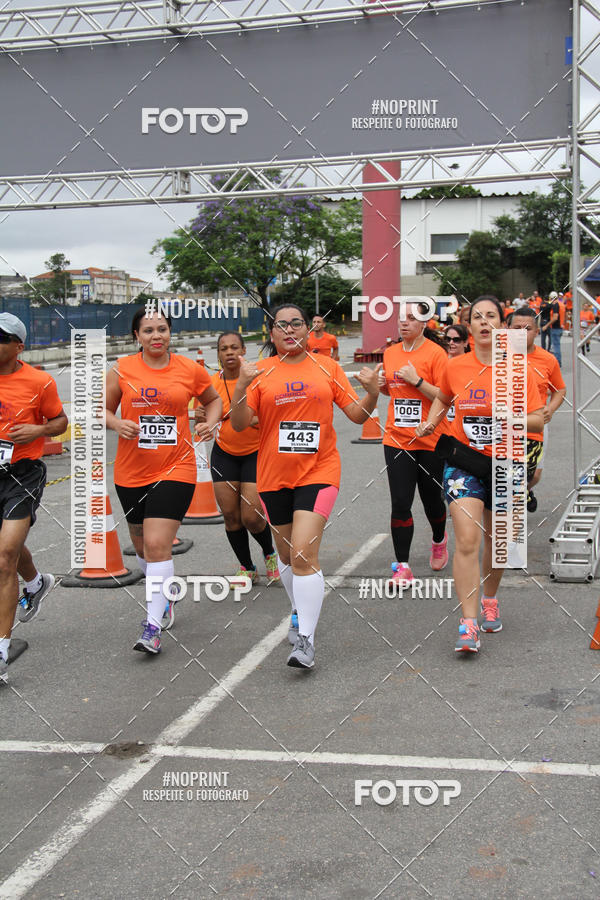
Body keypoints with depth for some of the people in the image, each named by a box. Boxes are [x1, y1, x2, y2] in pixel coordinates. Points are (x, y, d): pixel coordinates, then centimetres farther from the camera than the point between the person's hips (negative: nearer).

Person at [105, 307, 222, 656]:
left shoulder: (190, 369, -1)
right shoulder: (122, 369, 0)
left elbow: (213, 398, 17)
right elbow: (104, 410, 9)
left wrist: (211, 422, -3)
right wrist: (117, 423, -12)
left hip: (175, 470, -3)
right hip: (131, 472, 3)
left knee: (157, 545, -14)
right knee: (142, 545, 16)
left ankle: (153, 626, -8)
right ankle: (165, 592, 45)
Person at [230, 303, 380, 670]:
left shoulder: (327, 367, 3)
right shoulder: (261, 371, 2)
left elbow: (357, 414, 6)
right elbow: (239, 424, -4)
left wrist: (372, 391, -13)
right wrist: (242, 385, -19)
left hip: (318, 471, -2)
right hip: (274, 475, 2)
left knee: (304, 553, -16)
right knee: (287, 554, 16)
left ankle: (306, 640, -10)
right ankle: (301, 613, 42)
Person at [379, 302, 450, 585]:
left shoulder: (435, 352, -9)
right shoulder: (390, 353, 7)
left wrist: (416, 380, -23)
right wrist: (382, 385, 1)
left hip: (430, 441, -3)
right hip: (397, 440, 3)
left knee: (431, 498, 14)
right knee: (400, 503, -3)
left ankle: (439, 540, 45)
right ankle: (402, 566, 4)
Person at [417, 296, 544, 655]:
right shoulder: (455, 366, 0)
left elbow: (538, 419, -3)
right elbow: (443, 398, 22)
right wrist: (432, 421, 4)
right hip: (463, 462, 0)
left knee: (495, 541, 15)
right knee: (467, 540, -13)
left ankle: (490, 600, 41)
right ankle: (469, 624, -11)